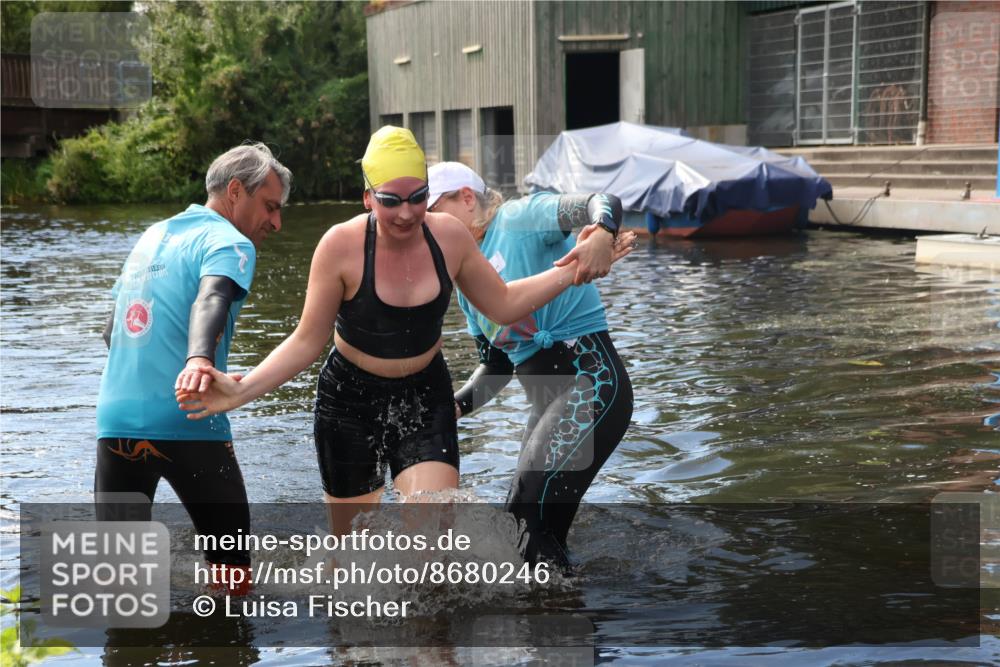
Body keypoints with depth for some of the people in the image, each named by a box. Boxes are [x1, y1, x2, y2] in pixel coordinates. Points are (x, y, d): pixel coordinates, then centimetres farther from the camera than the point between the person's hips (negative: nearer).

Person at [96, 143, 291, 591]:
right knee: (231, 557, 10)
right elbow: (211, 299, -26)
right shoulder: (228, 242, -3)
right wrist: (199, 361, -43)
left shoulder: (150, 237, 20)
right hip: (190, 424, -6)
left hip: (117, 419, 6)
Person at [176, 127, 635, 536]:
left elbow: (503, 305, 5)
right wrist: (241, 392, -26)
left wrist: (570, 270, -3)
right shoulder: (342, 246, -19)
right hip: (350, 400, -2)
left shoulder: (449, 236, -9)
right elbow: (308, 342, -14)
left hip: (425, 398, 2)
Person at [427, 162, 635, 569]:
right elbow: (496, 367, 22)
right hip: (548, 407, 9)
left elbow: (603, 204, -23)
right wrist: (456, 405, 5)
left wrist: (602, 234, -46)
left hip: (589, 382, -9)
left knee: (531, 512, -19)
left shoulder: (518, 219, -6)